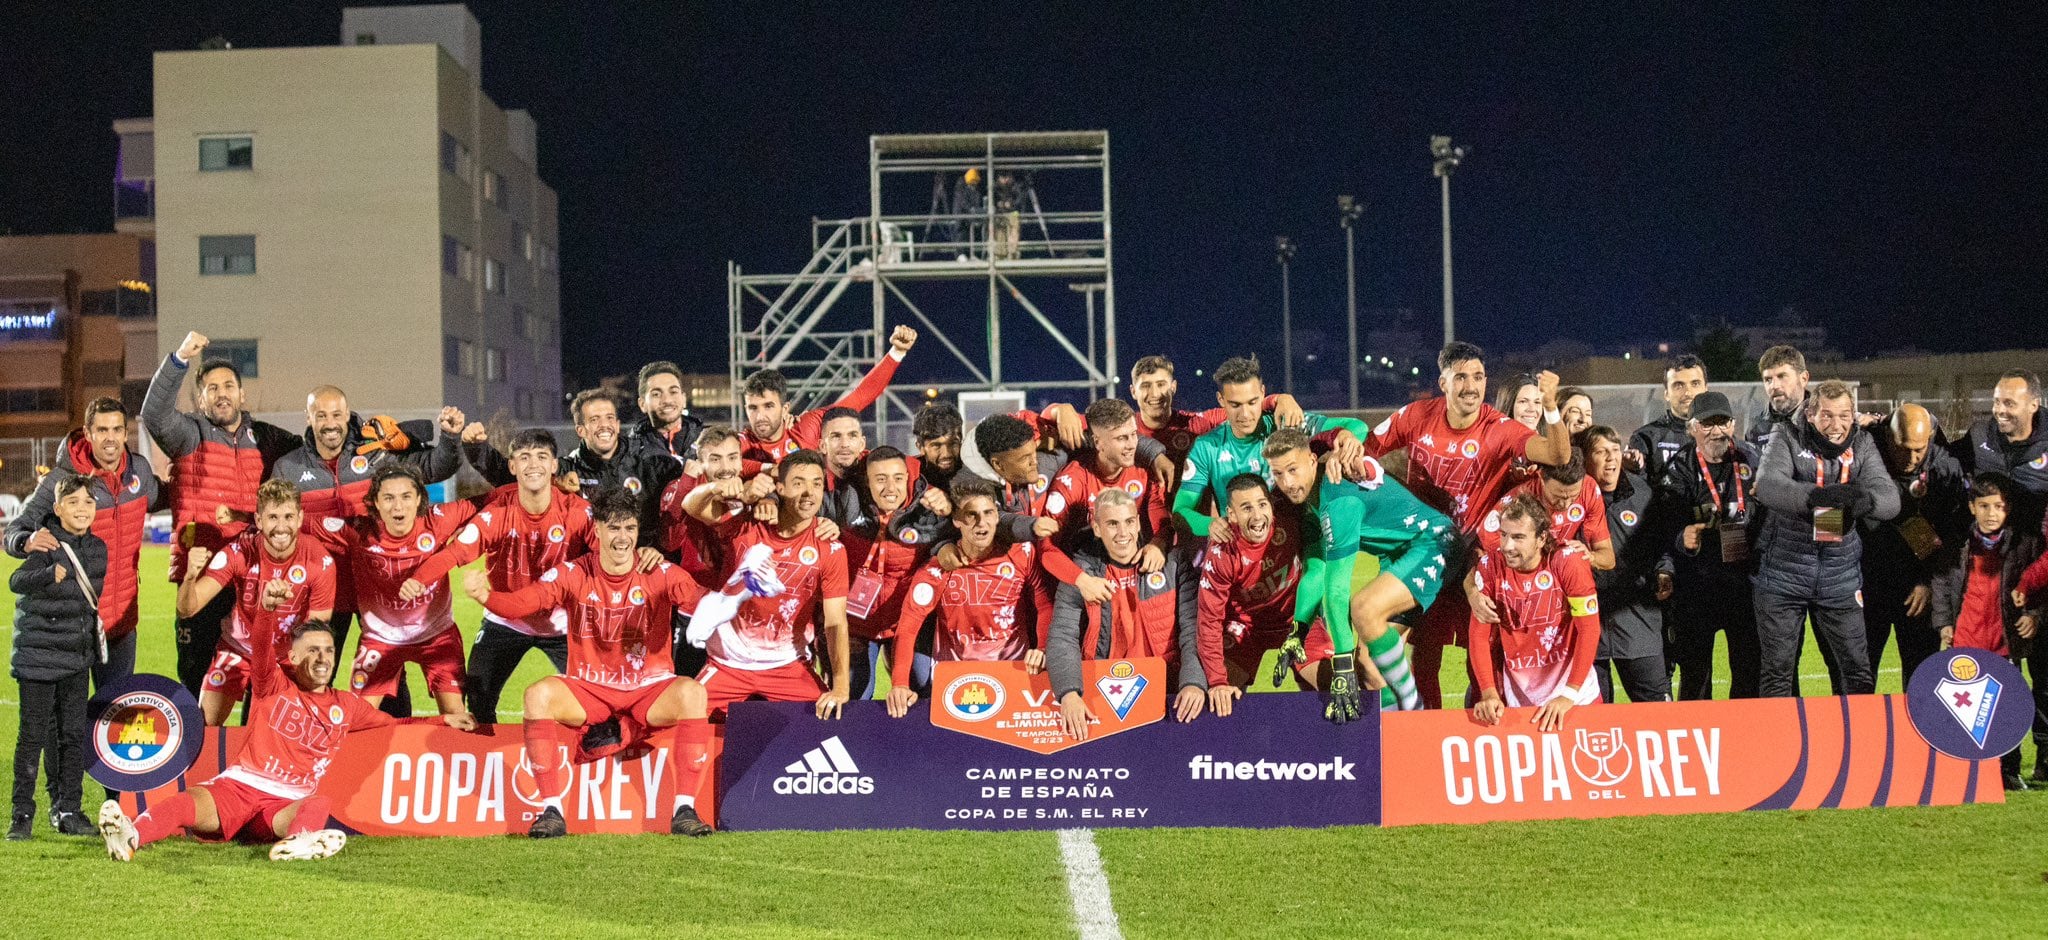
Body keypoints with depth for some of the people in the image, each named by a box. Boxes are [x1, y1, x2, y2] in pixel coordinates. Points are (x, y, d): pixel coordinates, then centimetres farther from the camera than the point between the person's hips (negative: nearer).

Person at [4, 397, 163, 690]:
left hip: (122, 616, 5)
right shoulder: (60, 480, -15)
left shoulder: (139, 469, 1)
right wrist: (28, 541, -39)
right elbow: (15, 531, -17)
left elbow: (155, 499, 24)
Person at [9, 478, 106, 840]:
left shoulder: (98, 548, 6)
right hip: (39, 654, -6)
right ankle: (23, 813, 6)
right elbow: (16, 581, -29)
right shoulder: (49, 544, -13)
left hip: (77, 657, 6)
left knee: (73, 735, 8)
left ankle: (67, 810, 16)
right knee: (33, 735, -2)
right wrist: (49, 574, -46)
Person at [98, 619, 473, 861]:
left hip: (288, 804, 2)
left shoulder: (345, 705, 21)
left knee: (320, 805, -37)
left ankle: (297, 842, -72)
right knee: (190, 803, -34)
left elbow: (391, 724, 37)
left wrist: (443, 721, 28)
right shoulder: (274, 685, 11)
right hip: (239, 786, -1)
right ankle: (131, 836, -62)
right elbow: (260, 651, -10)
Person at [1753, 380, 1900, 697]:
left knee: (1858, 671, 7)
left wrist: (1865, 499, -36)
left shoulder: (1862, 446, 2)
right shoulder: (1787, 442, -7)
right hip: (1783, 572, -2)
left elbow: (1890, 499, -11)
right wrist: (1821, 495, -44)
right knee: (1778, 670, 5)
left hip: (1840, 575, 2)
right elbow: (1768, 487, -27)